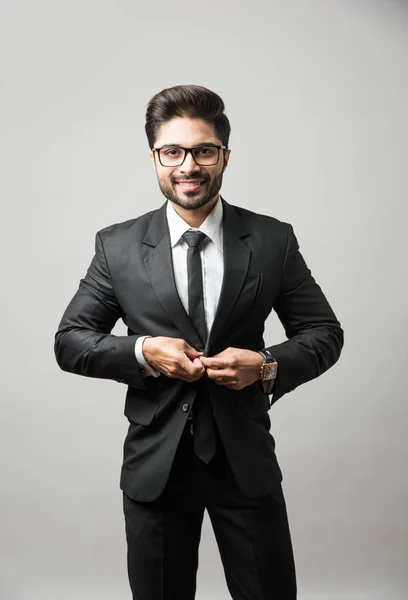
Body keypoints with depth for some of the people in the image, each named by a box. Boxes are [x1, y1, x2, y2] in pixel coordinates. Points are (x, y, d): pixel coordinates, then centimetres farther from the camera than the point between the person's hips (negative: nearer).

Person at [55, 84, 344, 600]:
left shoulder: (273, 240, -3)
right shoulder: (117, 247, -2)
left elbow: (323, 332, 3)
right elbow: (69, 340, 1)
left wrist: (269, 365, -17)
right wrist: (142, 352, -17)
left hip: (246, 459, 0)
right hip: (155, 462, 1)